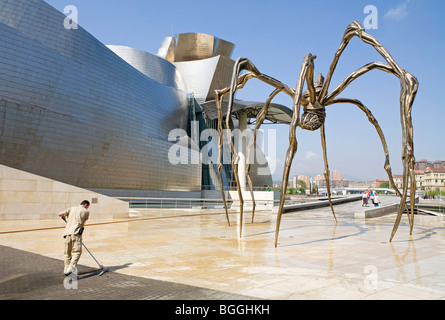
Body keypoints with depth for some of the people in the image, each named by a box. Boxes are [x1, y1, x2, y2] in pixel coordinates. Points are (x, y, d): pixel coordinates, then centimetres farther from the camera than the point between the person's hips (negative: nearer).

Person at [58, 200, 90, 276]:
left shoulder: (72, 208, 19)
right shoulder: (86, 211, 11)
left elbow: (60, 214, 18)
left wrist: (64, 217, 38)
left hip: (67, 232, 5)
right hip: (76, 232, -5)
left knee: (67, 252, 15)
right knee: (77, 251, -9)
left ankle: (66, 269, 19)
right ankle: (72, 268, -25)